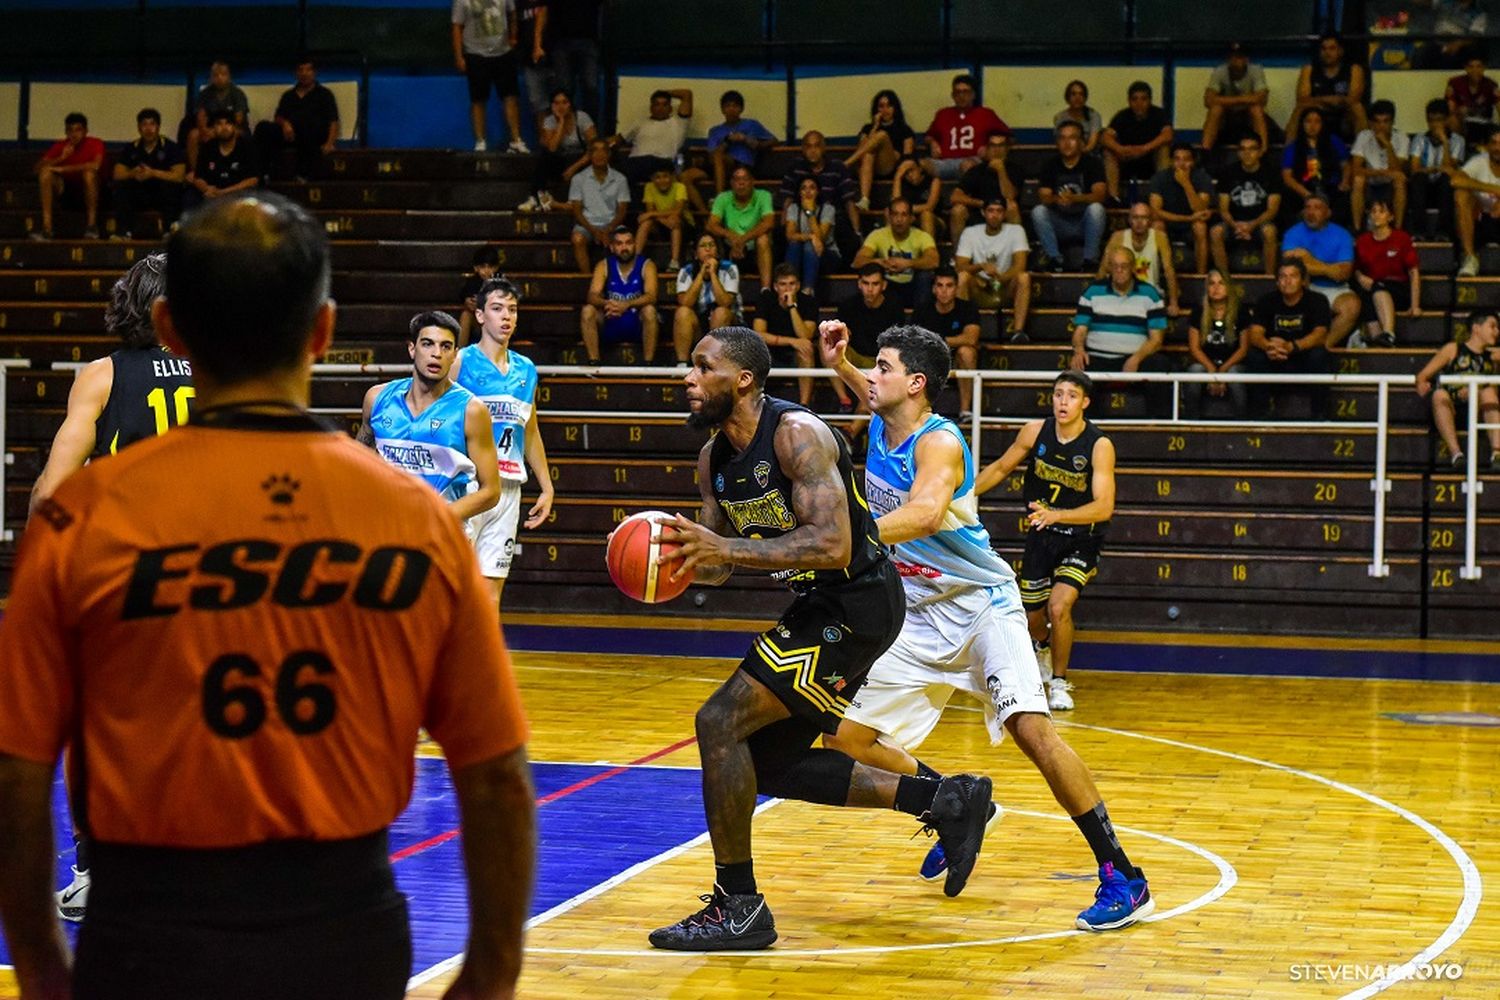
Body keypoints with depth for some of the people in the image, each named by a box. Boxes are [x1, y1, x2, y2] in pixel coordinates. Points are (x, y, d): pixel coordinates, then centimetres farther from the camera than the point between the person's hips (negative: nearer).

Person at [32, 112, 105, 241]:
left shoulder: (95, 144, -9)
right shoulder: (59, 146, 0)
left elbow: (96, 165, -30)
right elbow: (38, 167, -10)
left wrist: (63, 169, -26)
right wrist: (61, 158, -26)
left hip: (86, 192, -3)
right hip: (64, 190, 3)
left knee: (89, 171, -33)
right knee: (45, 171, -22)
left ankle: (92, 225, -21)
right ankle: (46, 228, -28)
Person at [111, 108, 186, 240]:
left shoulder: (171, 148, -7)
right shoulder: (131, 149, 4)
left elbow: (179, 176, -19)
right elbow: (118, 175, -6)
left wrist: (153, 173, -31)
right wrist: (133, 174, -29)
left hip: (162, 196, -3)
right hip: (139, 196, 3)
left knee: (171, 186, -33)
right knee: (120, 185, -21)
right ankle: (123, 232, -21)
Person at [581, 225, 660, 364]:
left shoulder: (646, 265, -7)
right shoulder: (604, 266, 0)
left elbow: (651, 296, -22)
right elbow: (593, 295, -13)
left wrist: (627, 305, -41)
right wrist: (606, 304, -37)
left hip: (639, 325, -2)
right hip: (610, 325, 2)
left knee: (649, 310, -33)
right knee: (587, 311, -23)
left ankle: (647, 363, -30)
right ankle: (594, 362, -23)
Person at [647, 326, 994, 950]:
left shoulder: (796, 434, -21)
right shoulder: (714, 459, 6)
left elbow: (833, 546, -30)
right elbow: (715, 566, 13)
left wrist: (728, 548, -32)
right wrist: (672, 554, -9)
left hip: (858, 604, -10)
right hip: (821, 605, 10)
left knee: (720, 722, -17)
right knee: (771, 766, 14)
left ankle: (736, 908, -8)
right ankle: (944, 801, 24)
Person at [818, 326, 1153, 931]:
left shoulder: (939, 442, -20)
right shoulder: (881, 425, 3)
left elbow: (925, 513, -41)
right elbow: (874, 397, 30)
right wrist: (838, 365, 10)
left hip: (980, 604, -8)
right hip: (917, 617, 8)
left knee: (1030, 726, -24)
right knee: (844, 740, 3)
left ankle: (1121, 877, -20)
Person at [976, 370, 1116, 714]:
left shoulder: (1099, 446, -21)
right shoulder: (1036, 431, -9)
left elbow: (1104, 507, -28)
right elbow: (1001, 468, 9)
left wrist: (1055, 515, -40)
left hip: (1081, 540, -4)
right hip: (1041, 535, 4)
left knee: (1059, 605, -23)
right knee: (1033, 615, 13)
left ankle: (1059, 683, -2)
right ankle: (1044, 646, 51)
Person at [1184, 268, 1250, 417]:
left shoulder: (1240, 312, 4)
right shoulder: (1199, 313, 8)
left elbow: (1244, 347, 2)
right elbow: (1194, 347, 3)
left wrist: (1223, 370, -14)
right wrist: (1211, 369, -15)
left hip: (1232, 364, -1)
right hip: (1206, 363, 1)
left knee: (1234, 372, -36)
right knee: (1195, 370, -33)